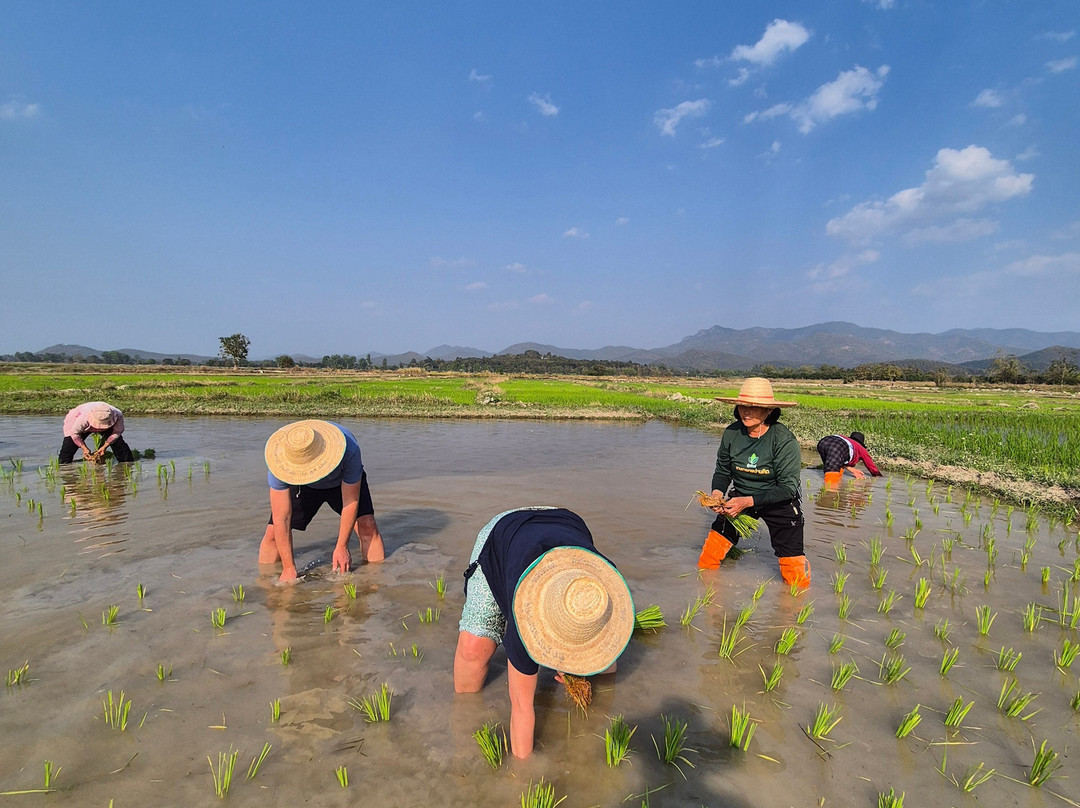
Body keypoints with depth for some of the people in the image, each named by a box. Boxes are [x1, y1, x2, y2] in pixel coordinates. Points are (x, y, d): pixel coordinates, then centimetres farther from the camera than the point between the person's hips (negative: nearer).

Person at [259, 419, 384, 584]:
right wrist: (289, 567, -30)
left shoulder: (349, 450, -41)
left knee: (367, 525, -20)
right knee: (274, 531, -13)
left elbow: (351, 502, -28)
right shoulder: (280, 461, -37)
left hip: (344, 481, -1)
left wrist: (342, 547, -25)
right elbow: (281, 519, -32)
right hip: (301, 486, 1)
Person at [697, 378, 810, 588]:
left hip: (779, 503, -3)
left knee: (796, 578, 0)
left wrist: (749, 501, -30)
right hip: (741, 499, 3)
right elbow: (722, 471, 4)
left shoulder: (784, 439, -23)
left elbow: (788, 487, -21)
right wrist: (717, 493, -18)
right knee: (707, 559, -1)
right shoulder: (732, 433, -10)